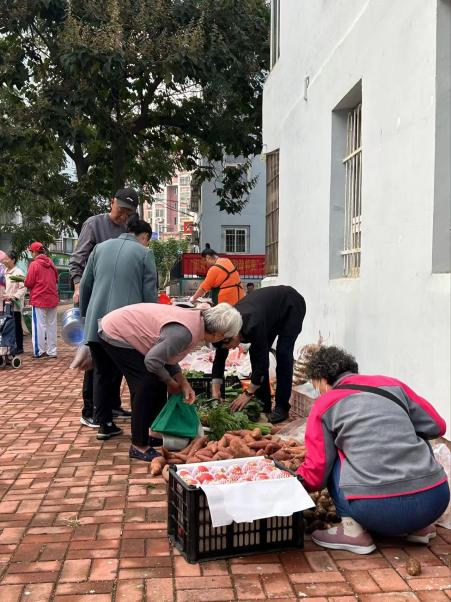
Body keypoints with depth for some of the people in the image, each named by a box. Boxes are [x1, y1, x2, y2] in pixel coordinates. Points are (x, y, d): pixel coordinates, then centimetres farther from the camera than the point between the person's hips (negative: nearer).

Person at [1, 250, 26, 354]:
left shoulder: (18, 272, -9)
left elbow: (23, 288, -14)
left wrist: (13, 297, -22)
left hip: (15, 304, -7)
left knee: (17, 326, 0)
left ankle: (19, 347, 8)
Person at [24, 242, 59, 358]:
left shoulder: (34, 264, -11)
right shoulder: (51, 263, 8)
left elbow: (28, 283, -11)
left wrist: (25, 281, 10)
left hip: (39, 299, -6)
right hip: (52, 299, 6)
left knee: (39, 326, 1)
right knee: (51, 325, 10)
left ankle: (40, 351, 3)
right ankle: (52, 351, 13)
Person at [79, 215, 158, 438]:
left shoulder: (100, 248, 12)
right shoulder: (144, 253, 1)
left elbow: (85, 284, 15)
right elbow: (149, 294, -2)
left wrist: (84, 314, 27)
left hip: (97, 322, 3)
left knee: (101, 373, 13)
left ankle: (104, 423, 13)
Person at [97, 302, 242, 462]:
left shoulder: (196, 319, -2)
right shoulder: (185, 333, -32)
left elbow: (168, 356, 4)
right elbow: (153, 360, -28)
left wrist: (183, 383, -5)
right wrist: (171, 383, -11)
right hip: (115, 335, -9)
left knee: (157, 384, 10)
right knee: (148, 384, -11)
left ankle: (143, 436, 24)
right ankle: (138, 446, -1)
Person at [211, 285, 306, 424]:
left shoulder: (252, 326, -41)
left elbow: (262, 360, -34)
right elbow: (219, 358, -9)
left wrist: (248, 393, -28)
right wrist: (215, 391, -14)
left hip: (292, 306, -7)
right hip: (272, 307, 7)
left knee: (283, 354, -17)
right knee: (256, 352, -1)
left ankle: (282, 408, -9)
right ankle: (263, 406, 7)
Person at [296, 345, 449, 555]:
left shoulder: (323, 406, 5)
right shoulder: (392, 384, 14)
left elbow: (315, 474, 7)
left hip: (380, 510, -4)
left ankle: (353, 530, 7)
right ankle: (419, 526, 25)